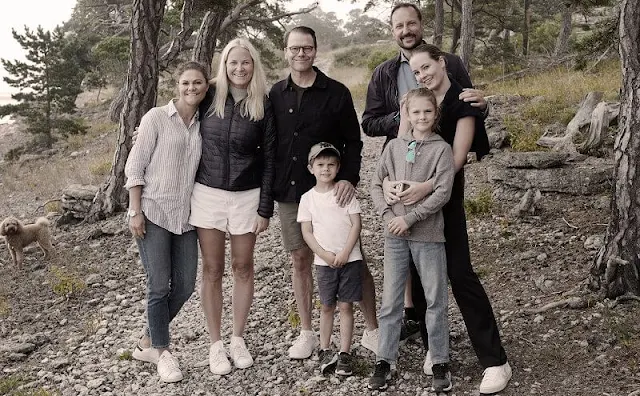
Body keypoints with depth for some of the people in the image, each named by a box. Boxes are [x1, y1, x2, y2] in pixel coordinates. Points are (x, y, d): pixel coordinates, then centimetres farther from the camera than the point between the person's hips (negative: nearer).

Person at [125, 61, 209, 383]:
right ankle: (162, 351, 17)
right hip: (154, 213, -5)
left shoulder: (204, 124, 7)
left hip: (185, 217, 5)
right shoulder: (156, 118, -6)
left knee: (184, 286, 8)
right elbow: (134, 166, -6)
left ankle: (147, 342, 27)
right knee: (159, 286, -2)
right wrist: (135, 212, -11)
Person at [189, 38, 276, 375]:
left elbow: (268, 159, -1)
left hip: (246, 196, 0)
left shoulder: (263, 106, -3)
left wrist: (265, 208, -4)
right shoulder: (209, 96, -3)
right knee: (212, 270, 6)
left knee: (243, 268, 9)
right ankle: (215, 344, 17)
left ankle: (238, 339, 24)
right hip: (207, 193, 0)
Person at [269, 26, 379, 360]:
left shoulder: (336, 93, -3)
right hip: (289, 193, 3)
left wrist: (349, 178, -18)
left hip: (330, 191, -3)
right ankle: (307, 334, 22)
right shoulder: (277, 94, 6)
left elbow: (353, 142, -3)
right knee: (301, 260, 10)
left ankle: (372, 330, 14)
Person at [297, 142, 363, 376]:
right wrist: (326, 255, -12)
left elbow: (356, 225, -3)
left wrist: (344, 253, -13)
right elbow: (307, 232, -1)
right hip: (324, 261, 1)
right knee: (327, 306, 10)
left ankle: (344, 354, 8)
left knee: (346, 306, 2)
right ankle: (325, 351, 21)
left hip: (349, 259, -1)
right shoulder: (308, 198, 2)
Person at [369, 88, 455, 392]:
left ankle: (440, 363, 18)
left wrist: (410, 218, -15)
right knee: (390, 300, 8)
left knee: (435, 300, 6)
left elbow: (442, 192, -11)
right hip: (395, 233, 3)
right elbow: (376, 184, 7)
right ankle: (384, 360, 19)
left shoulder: (441, 149, -4)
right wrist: (388, 215, -8)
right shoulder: (394, 146, 6)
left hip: (428, 233, -2)